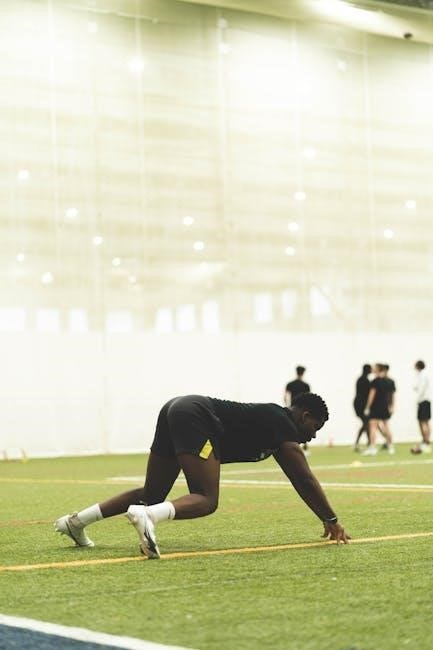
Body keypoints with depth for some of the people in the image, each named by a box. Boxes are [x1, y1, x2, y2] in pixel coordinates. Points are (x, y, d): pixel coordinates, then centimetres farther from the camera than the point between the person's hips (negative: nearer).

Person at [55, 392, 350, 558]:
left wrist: (327, 519, 34)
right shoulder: (285, 428, 1)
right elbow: (305, 480, -1)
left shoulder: (273, 421, 26)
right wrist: (332, 520, 7)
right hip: (195, 418, -10)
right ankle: (147, 516, -40)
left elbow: (298, 479, 32)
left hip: (176, 411, 10)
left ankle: (76, 521, 13)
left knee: (152, 495, 16)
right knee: (206, 500, -14)